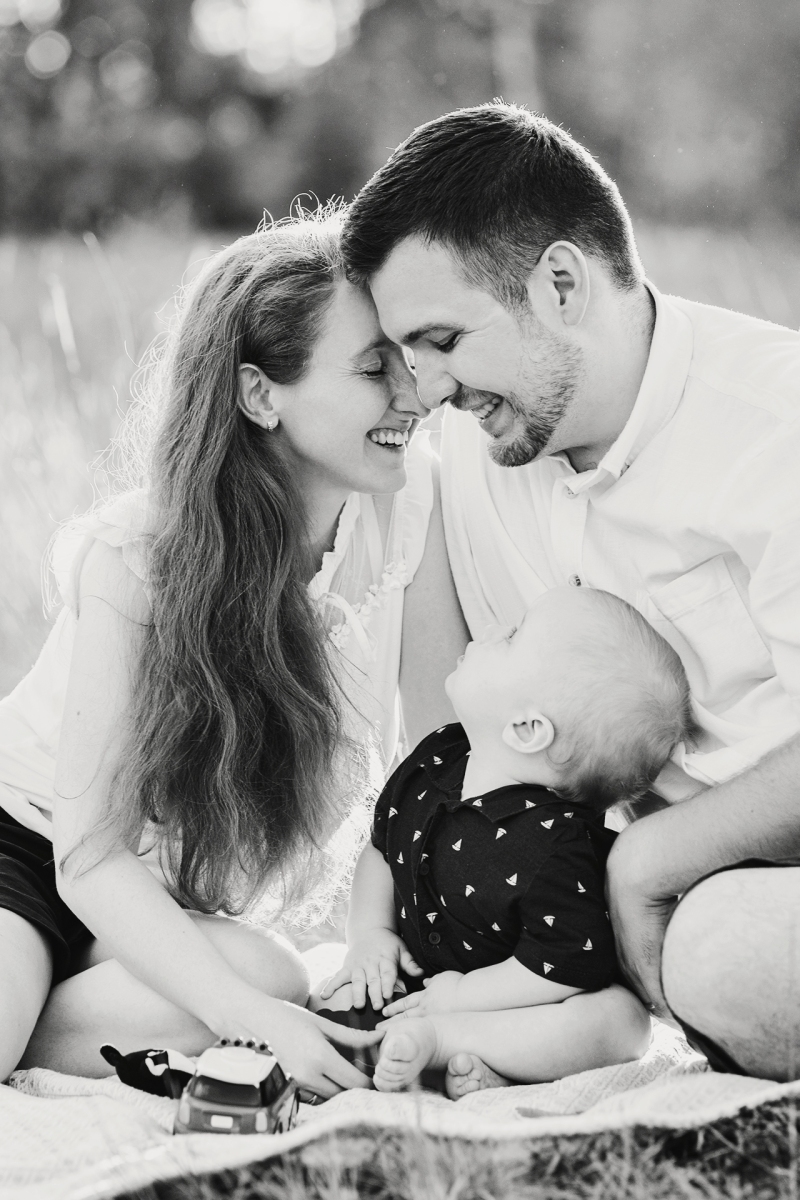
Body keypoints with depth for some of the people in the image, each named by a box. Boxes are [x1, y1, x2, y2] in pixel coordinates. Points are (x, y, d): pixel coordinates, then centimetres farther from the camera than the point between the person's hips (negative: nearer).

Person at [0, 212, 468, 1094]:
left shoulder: (407, 498, -15)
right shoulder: (132, 559, -26)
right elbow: (93, 856, -24)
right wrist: (253, 1018, -37)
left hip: (180, 902, 5)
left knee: (271, 980, -30)